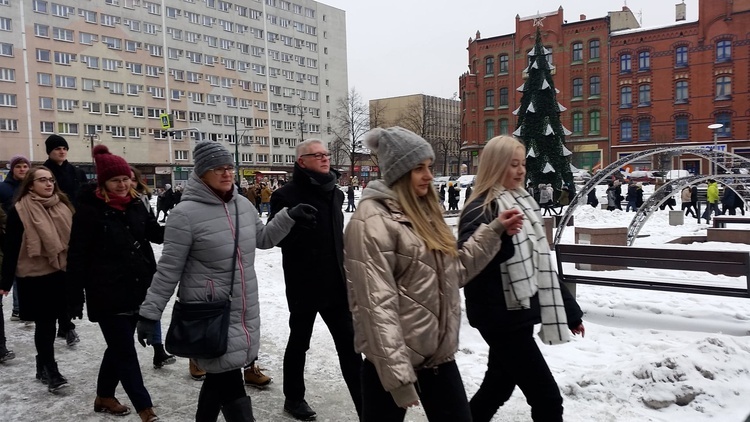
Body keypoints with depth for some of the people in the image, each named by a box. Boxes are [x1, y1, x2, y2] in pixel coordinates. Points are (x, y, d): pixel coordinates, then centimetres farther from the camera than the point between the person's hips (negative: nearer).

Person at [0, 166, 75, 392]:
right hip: (35, 276, -5)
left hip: (61, 273, 5)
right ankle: (51, 372, 6)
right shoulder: (19, 210, -7)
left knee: (48, 323, 14)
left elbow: (73, 238, 10)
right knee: (45, 323, -2)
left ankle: (43, 367, 28)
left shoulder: (63, 205, 7)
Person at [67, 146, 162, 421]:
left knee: (119, 347, 20)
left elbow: (157, 234, 12)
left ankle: (104, 396, 39)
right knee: (125, 351, -1)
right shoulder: (90, 211, -12)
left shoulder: (136, 205, 4)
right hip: (108, 294, -6)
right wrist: (76, 298, -12)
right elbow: (78, 257, -11)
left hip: (136, 290, 6)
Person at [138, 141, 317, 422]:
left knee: (220, 377, 19)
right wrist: (150, 314, -10)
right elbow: (168, 269, -11)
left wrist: (289, 216, 6)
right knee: (231, 386, -4)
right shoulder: (186, 213, -15)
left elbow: (262, 239, 19)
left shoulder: (243, 204, 4)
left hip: (245, 310, 6)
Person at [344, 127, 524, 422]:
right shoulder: (372, 221, -17)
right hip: (396, 360, -8)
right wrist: (397, 375, -22)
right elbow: (376, 305, -22)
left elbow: (453, 272, 15)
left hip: (438, 353, 8)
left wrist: (494, 231, 10)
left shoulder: (424, 212, 10)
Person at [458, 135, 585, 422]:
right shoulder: (480, 209, -13)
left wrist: (570, 310, 18)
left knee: (499, 385, 19)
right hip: (501, 316, -8)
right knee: (547, 397, -4)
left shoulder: (524, 203, 11)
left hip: (521, 313, 8)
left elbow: (541, 264, 17)